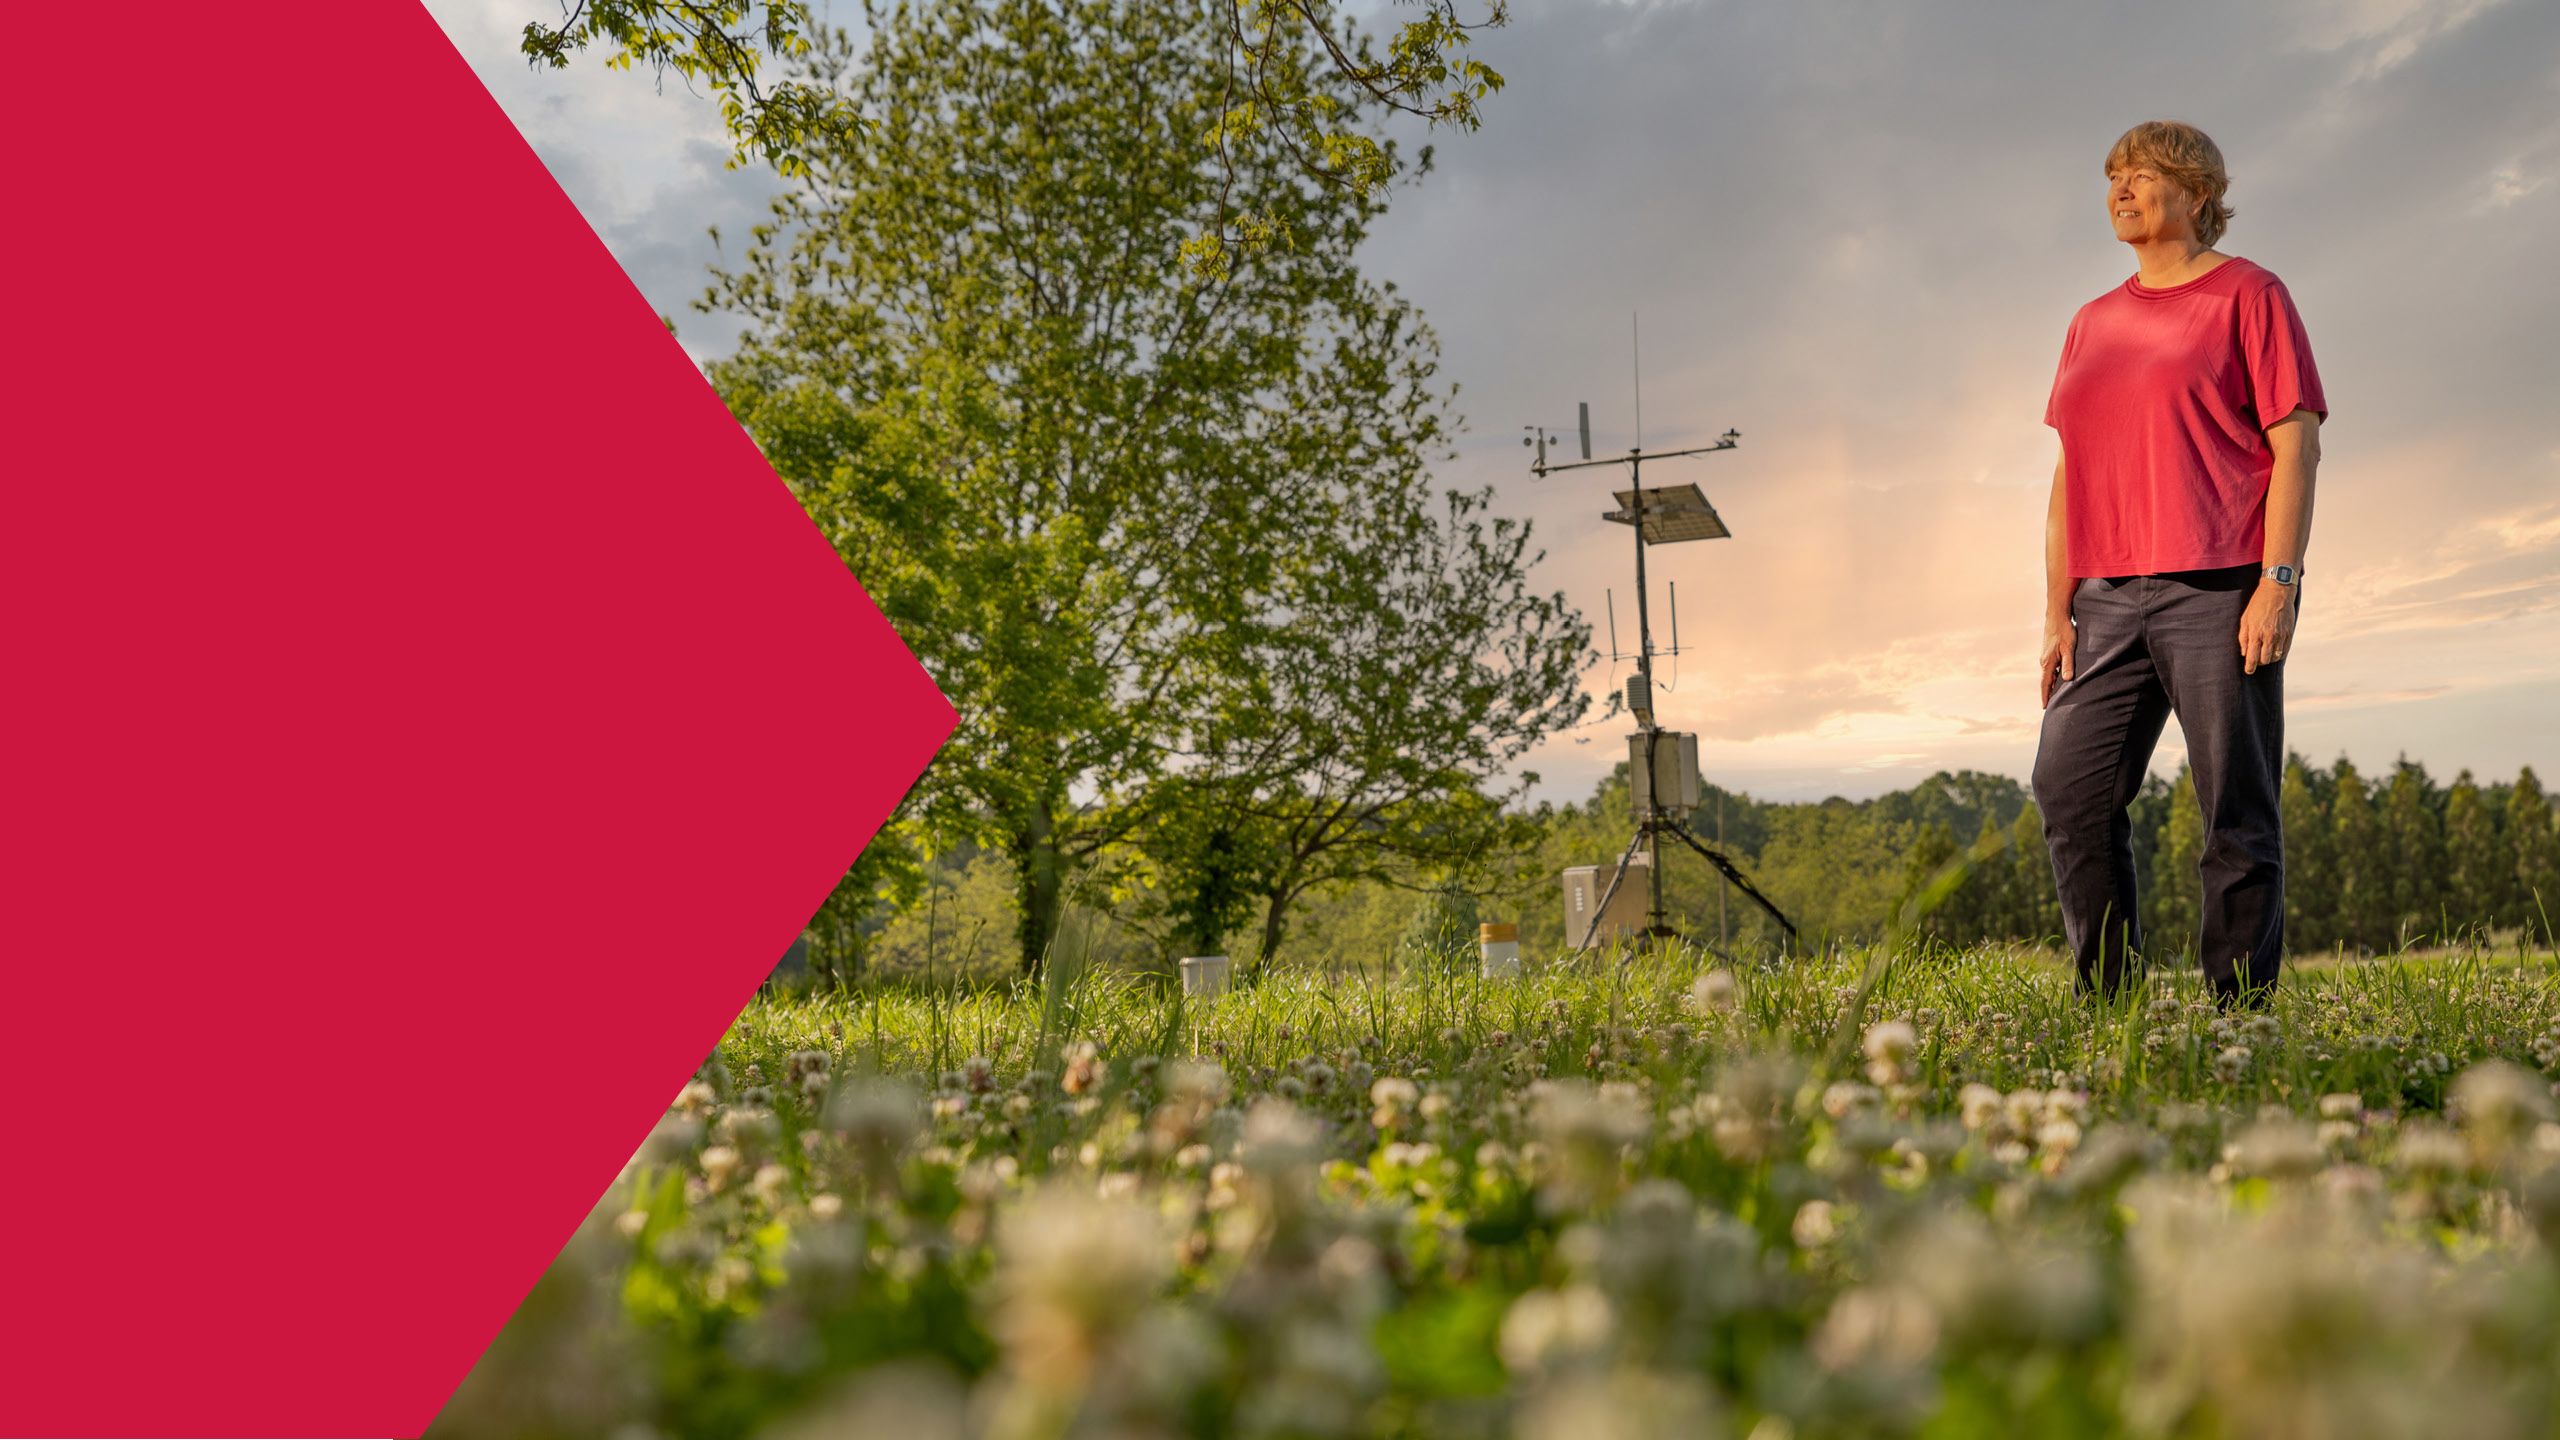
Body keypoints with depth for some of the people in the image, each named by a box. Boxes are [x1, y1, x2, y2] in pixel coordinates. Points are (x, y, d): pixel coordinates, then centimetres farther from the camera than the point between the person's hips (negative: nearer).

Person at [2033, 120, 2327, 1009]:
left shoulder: (2249, 295, 4)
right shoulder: (2093, 324, 19)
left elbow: (2297, 443, -3)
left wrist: (2277, 582, -14)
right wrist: (2057, 617, 11)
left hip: (2219, 591, -5)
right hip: (2109, 599, 5)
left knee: (2236, 809, -4)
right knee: (2068, 790, -2)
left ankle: (2241, 1009, 4)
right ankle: (2105, 999, 7)